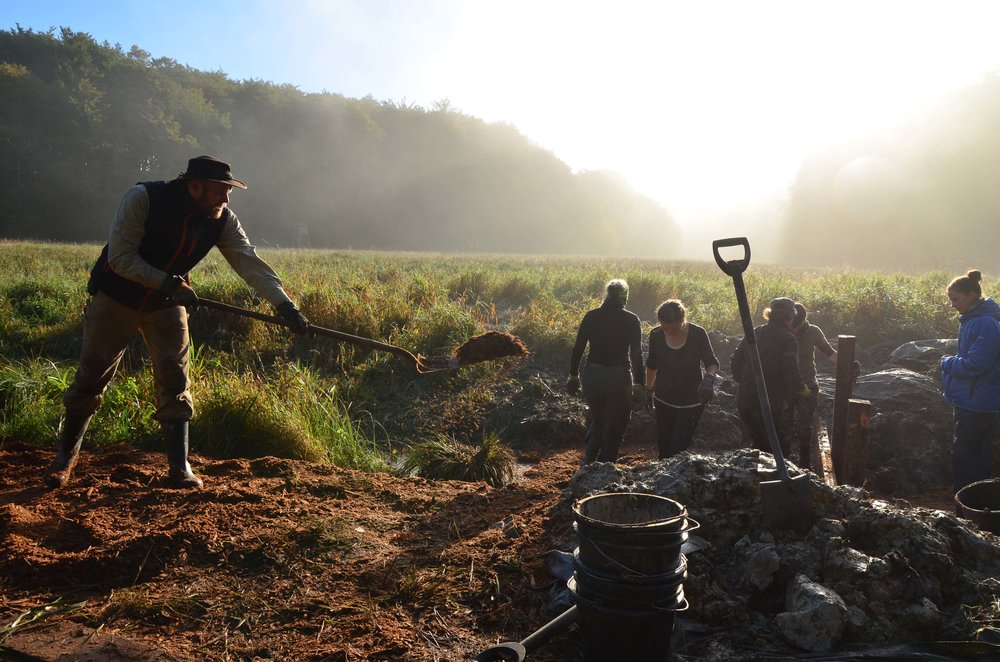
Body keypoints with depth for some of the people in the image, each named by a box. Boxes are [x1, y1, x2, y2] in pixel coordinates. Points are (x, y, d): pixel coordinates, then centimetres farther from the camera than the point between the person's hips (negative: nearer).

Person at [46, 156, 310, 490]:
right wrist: (169, 283, -32)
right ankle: (65, 457, 27)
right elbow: (120, 258, -25)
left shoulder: (222, 220, -13)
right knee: (91, 379, 6)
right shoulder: (142, 198, -25)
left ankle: (179, 467, 4)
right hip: (115, 299, -3)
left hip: (165, 305, 3)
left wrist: (284, 305, -34)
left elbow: (250, 263, -22)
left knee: (175, 381, -4)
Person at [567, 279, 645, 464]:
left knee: (597, 421, 24)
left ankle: (588, 461, 14)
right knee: (615, 428, 12)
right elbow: (636, 354, -5)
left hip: (592, 377, 3)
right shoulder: (632, 320, -4)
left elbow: (578, 348, 3)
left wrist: (573, 376, 12)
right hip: (619, 378, -3)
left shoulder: (591, 316, 1)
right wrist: (638, 383, 2)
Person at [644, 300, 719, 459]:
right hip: (664, 399, 4)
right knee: (663, 448, 9)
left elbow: (712, 363, -7)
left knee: (678, 450, -11)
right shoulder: (656, 335, -7)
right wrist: (649, 389, 19)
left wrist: (709, 378, -29)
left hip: (691, 402, -3)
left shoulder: (698, 334, -15)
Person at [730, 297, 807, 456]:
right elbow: (791, 374, -17)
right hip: (770, 404, -6)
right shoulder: (787, 339, -11)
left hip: (744, 400, 7)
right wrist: (803, 390, 2)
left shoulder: (754, 333, 7)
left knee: (759, 445, 22)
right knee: (779, 451, 6)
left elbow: (735, 361, 9)